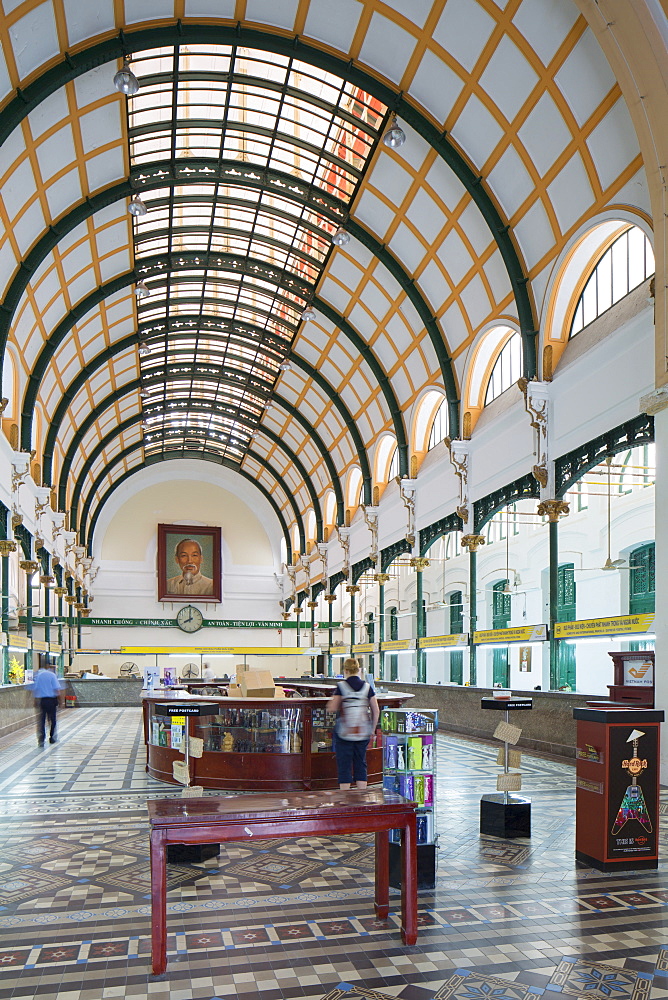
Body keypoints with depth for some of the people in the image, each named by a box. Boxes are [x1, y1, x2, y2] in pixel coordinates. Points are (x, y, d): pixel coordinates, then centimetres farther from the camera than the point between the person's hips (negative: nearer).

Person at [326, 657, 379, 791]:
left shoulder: (341, 686, -9)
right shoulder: (367, 686, 2)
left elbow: (332, 708, -9)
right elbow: (376, 711, 3)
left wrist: (332, 700, 11)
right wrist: (372, 729, 13)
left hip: (344, 732, -3)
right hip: (363, 732, 4)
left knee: (344, 764, 4)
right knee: (360, 763, 13)